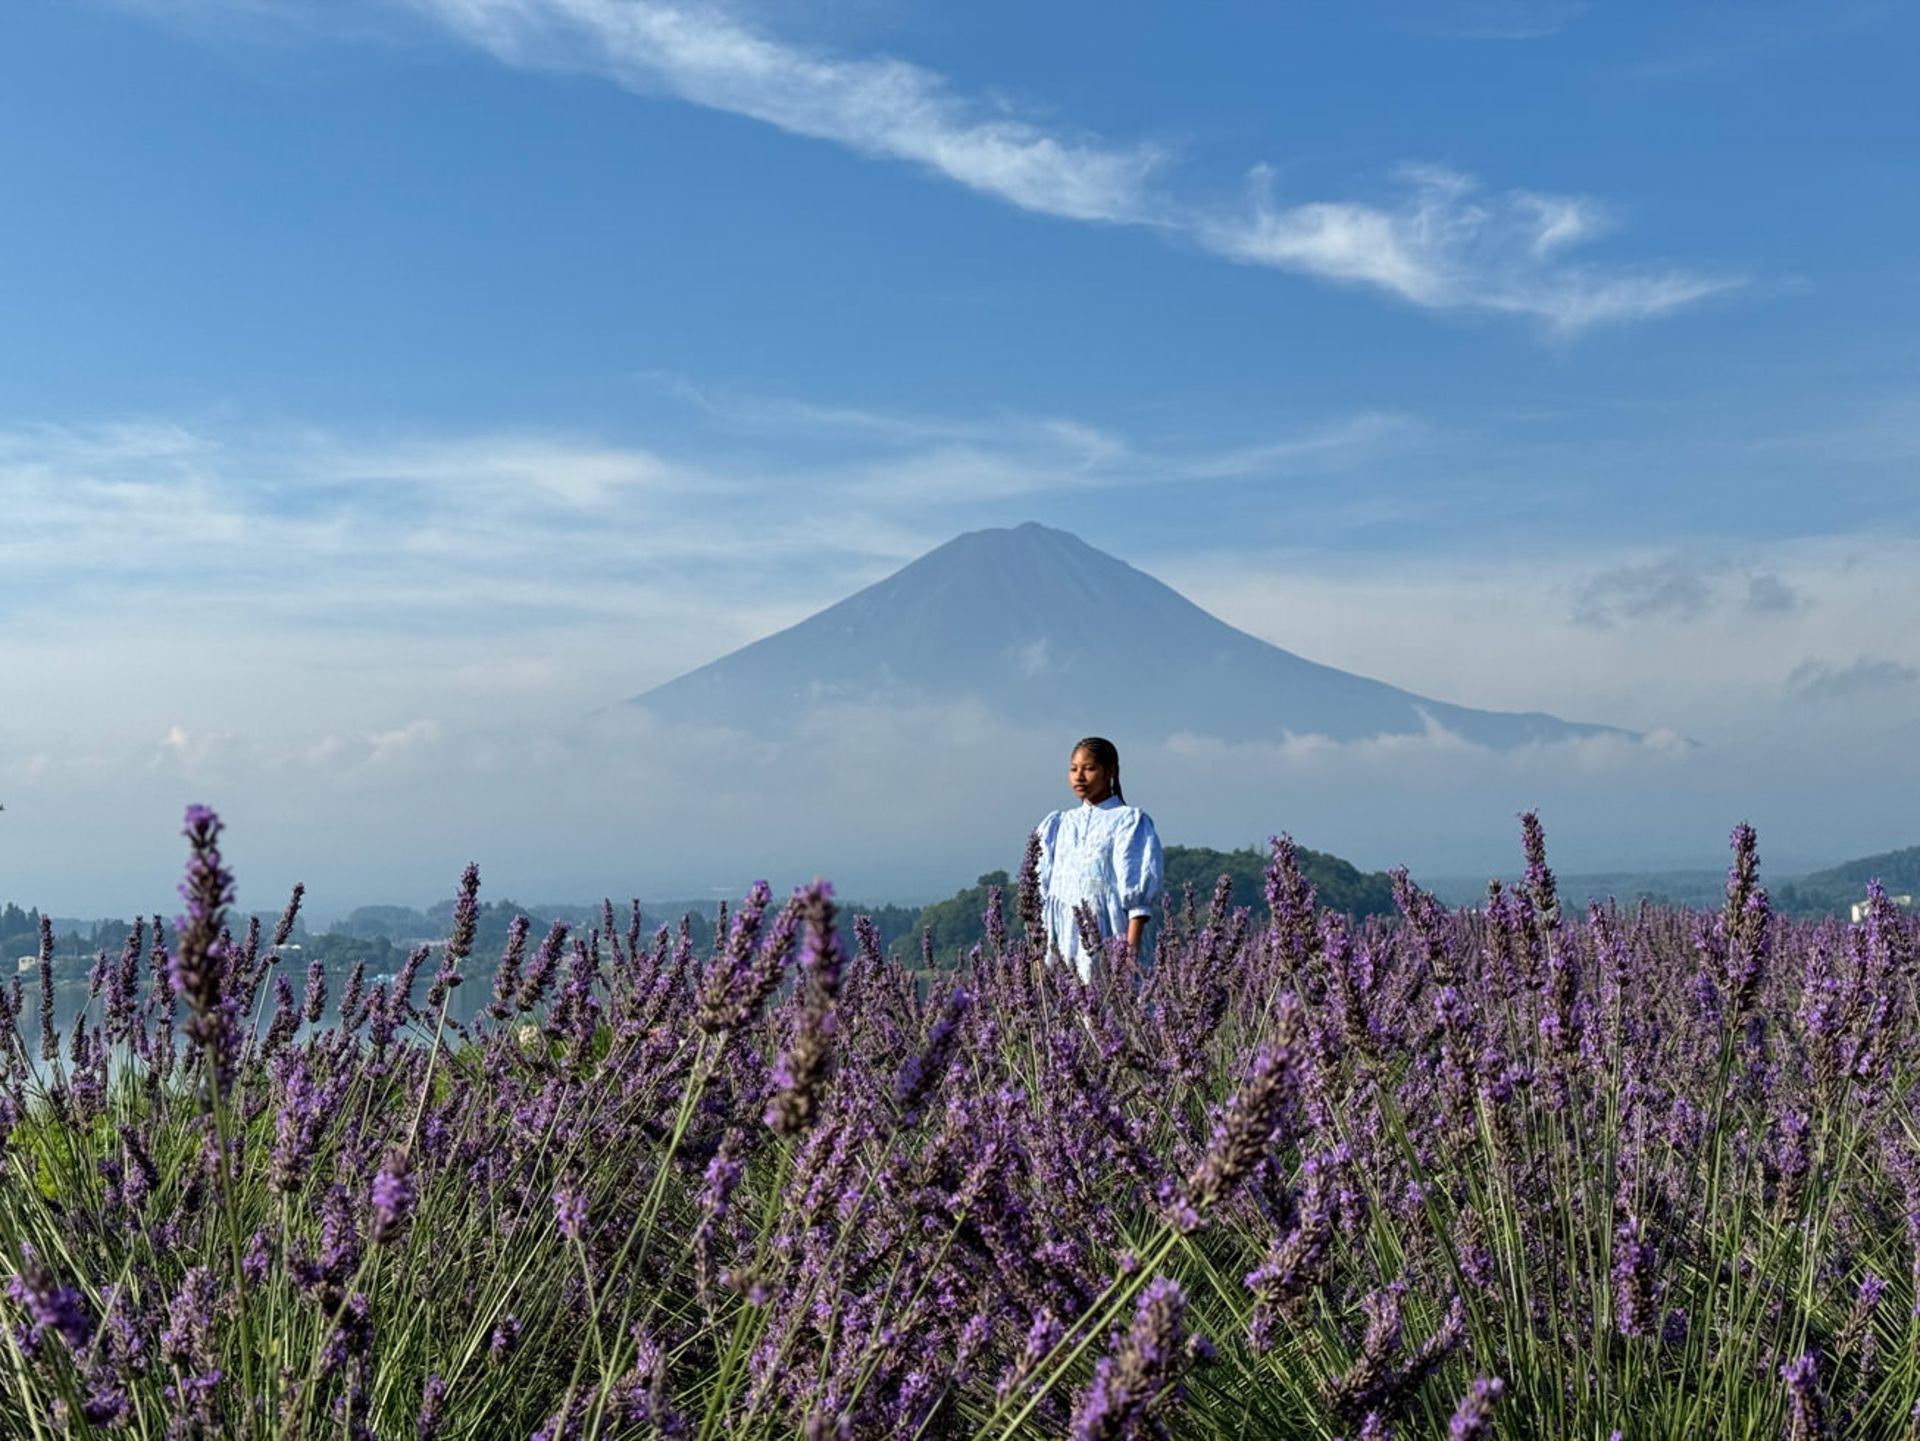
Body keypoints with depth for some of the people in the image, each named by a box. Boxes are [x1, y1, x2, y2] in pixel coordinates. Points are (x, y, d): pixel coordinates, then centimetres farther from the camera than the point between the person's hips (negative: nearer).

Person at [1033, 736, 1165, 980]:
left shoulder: (1129, 821, 2)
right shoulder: (1059, 825, 16)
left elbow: (1139, 895, -4)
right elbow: (1042, 889, 16)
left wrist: (1131, 946, -13)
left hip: (1106, 939, -4)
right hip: (1062, 939, 4)